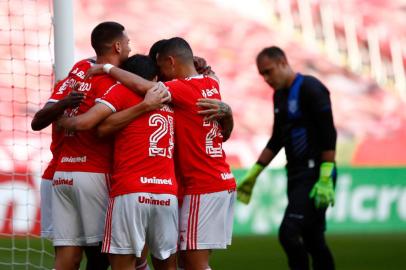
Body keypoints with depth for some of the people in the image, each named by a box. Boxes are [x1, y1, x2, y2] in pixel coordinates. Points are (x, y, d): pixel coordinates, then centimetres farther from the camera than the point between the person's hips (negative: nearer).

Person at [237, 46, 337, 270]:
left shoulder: (310, 88, -11)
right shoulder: (280, 95, 15)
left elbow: (328, 136, -17)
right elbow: (277, 140, 24)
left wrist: (325, 180, -22)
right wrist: (253, 173, 20)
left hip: (314, 175, -9)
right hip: (296, 176, 9)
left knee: (289, 232, -18)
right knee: (313, 241, 8)